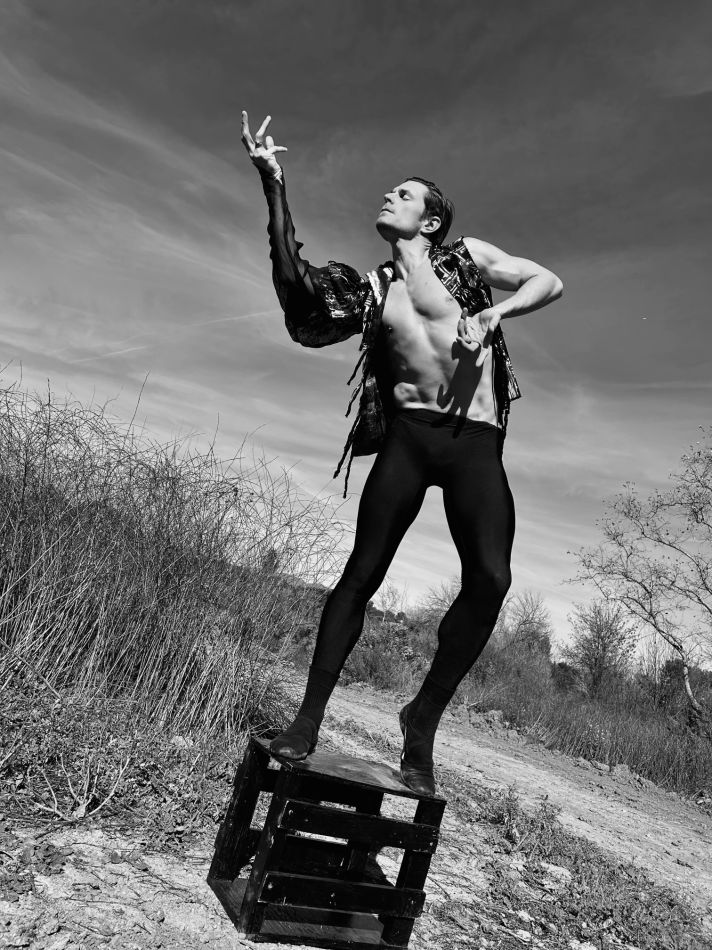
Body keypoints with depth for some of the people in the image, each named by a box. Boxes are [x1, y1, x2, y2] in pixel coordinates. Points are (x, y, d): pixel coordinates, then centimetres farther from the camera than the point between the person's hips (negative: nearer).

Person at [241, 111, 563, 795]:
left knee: (490, 580, -14)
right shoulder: (371, 287, 15)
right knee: (363, 572, -7)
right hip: (408, 435, 1)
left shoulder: (465, 256, 13)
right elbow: (296, 286, -1)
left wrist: (493, 314, -7)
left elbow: (550, 282, 13)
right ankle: (307, 721, 1)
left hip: (476, 440, -1)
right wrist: (273, 186, -5)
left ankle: (423, 720, 3)